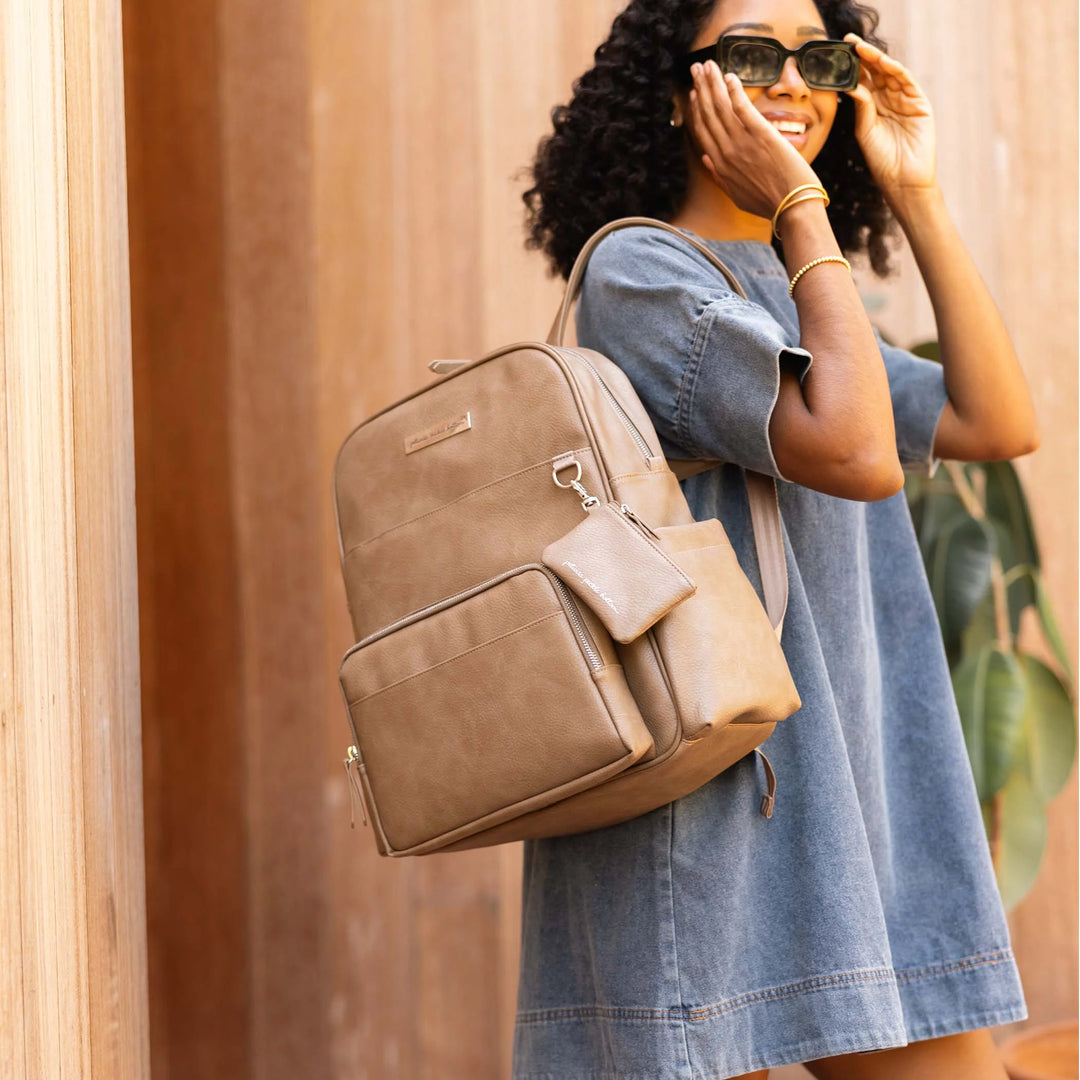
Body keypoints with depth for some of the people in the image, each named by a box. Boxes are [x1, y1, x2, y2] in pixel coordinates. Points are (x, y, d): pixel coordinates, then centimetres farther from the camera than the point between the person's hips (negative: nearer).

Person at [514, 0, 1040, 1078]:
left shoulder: (787, 298, 20)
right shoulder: (639, 271, -8)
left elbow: (998, 423, 10)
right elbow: (856, 455, -19)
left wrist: (916, 194, 10)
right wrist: (801, 212, -10)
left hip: (849, 783, 9)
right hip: (706, 779, -8)